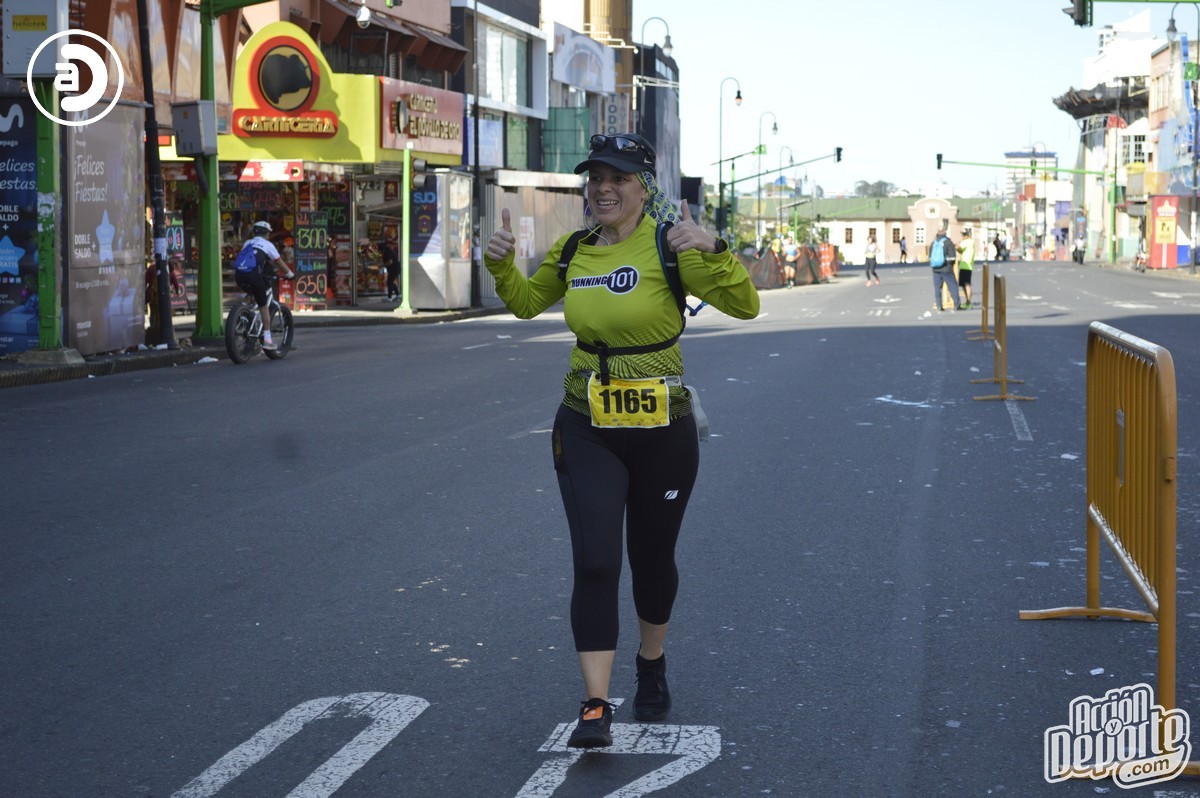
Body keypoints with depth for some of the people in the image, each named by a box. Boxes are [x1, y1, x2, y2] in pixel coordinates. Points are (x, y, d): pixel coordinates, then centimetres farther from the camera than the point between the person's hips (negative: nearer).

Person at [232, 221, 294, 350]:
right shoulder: (267, 245, 13)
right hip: (253, 275, -5)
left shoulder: (247, 243, 28)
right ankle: (267, 339, 3)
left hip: (239, 276, 5)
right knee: (264, 307, 5)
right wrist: (289, 274, 32)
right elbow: (280, 264, 17)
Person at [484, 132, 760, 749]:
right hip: (586, 428, 2)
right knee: (594, 563, -10)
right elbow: (525, 301, 21)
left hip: (661, 428, -2)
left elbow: (745, 305, -18)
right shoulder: (573, 250, 3)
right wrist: (500, 263, 2)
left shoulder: (668, 246, -11)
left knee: (652, 560, 15)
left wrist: (711, 250, -33)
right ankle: (595, 708, -7)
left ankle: (652, 665, 42)